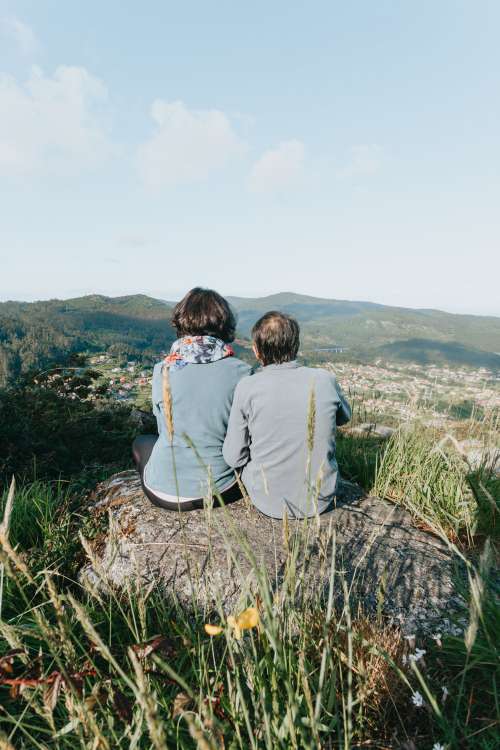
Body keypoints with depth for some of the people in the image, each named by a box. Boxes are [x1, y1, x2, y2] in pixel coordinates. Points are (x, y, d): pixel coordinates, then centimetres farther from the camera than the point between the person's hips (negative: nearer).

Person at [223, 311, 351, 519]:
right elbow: (344, 417, 11)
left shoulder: (247, 387, -17)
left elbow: (234, 458, -10)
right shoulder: (325, 379, -11)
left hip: (267, 503, -1)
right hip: (320, 502, 2)